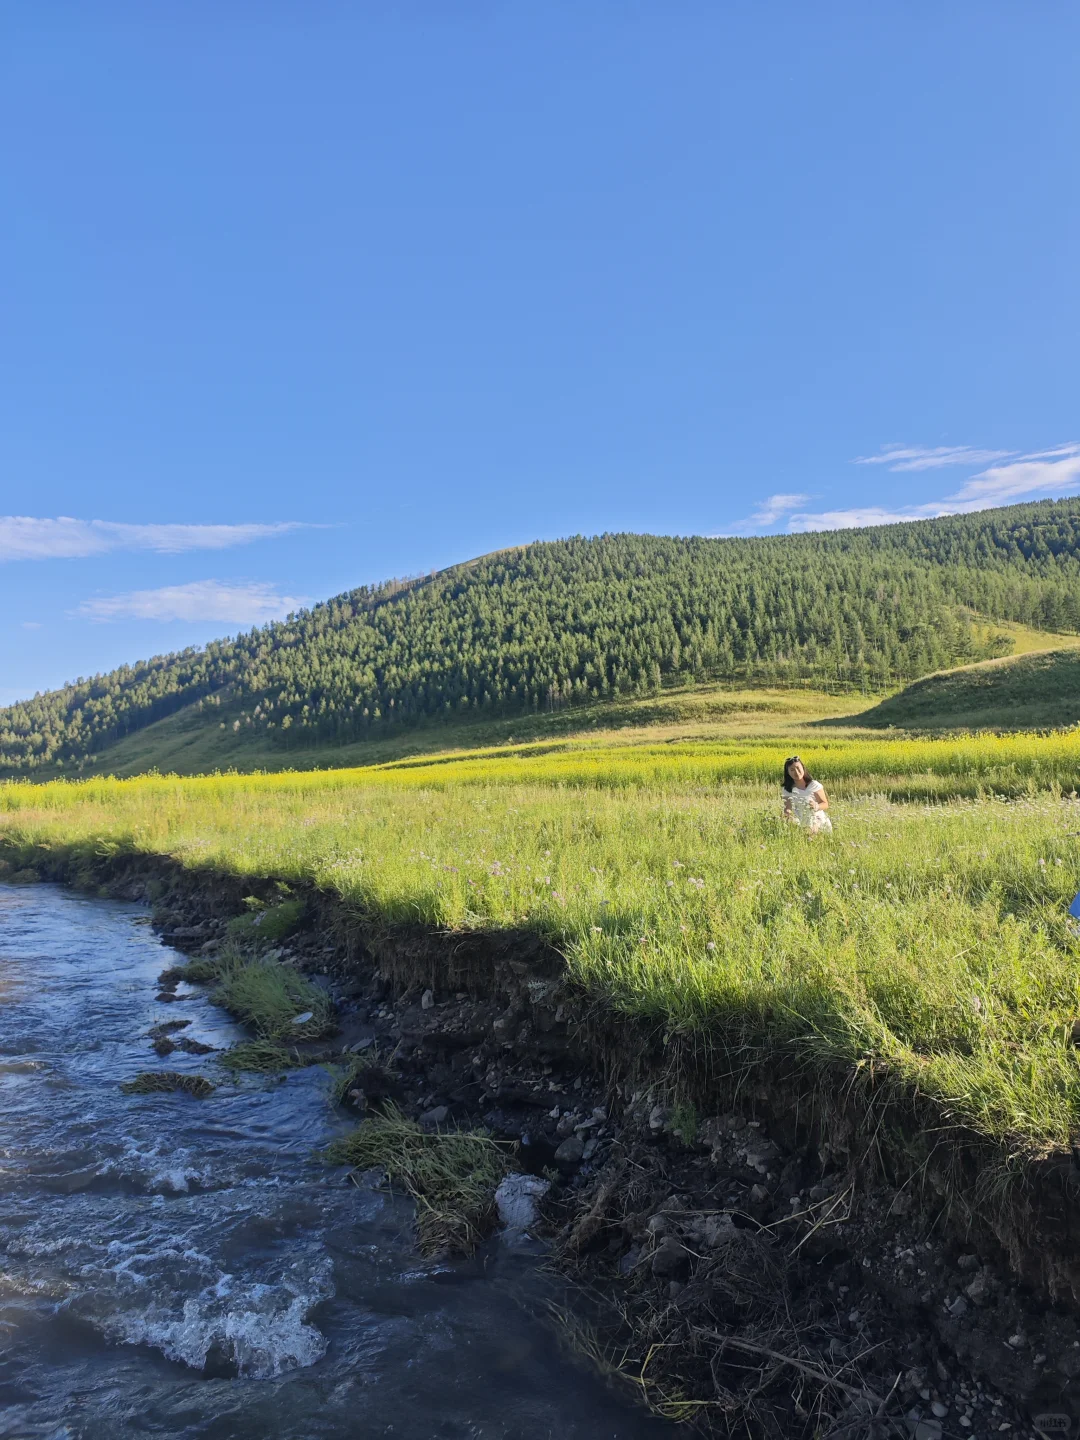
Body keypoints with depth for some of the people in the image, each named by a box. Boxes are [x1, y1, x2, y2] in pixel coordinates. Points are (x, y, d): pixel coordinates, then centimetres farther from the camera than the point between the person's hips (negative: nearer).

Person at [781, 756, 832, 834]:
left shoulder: (814, 785, -4)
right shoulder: (786, 790, 2)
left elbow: (825, 804, 0)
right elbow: (788, 808, -1)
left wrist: (817, 806, -22)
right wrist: (787, 813, -24)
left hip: (819, 822, -1)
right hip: (800, 826, 1)